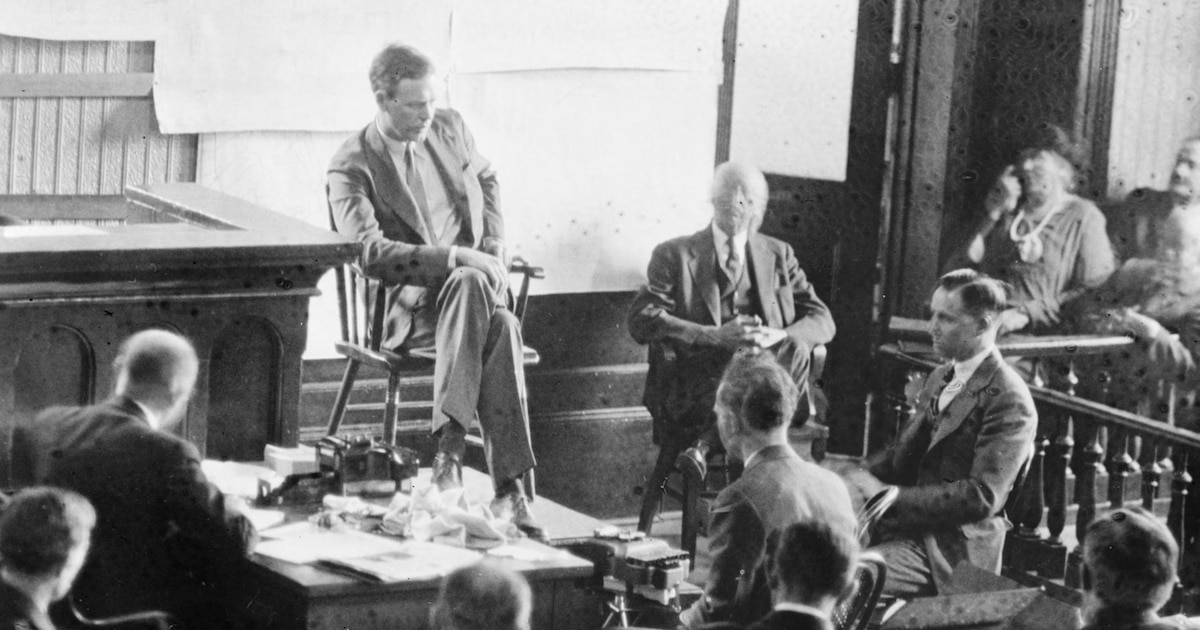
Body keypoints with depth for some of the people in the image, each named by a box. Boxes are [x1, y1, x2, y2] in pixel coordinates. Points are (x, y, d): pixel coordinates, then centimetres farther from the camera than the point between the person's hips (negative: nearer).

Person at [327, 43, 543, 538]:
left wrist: (494, 248, 15)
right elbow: (370, 253, -18)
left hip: (472, 285, 4)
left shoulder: (448, 129, 13)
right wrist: (456, 259, -24)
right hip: (406, 312, -4)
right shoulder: (351, 167, -5)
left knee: (501, 326, -34)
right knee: (472, 283, -38)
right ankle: (508, 488, -41)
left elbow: (486, 179, 33)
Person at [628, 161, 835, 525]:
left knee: (797, 349, -29)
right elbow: (642, 321, -6)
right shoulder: (675, 255, 8)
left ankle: (704, 445, -25)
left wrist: (778, 336, -13)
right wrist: (717, 336, -19)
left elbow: (822, 321, 12)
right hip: (693, 383, -4)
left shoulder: (778, 256, 19)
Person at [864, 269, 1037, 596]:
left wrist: (896, 498, -21)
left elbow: (982, 497, -18)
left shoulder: (1009, 400, -12)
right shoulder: (940, 379, 16)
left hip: (950, 549, -8)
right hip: (907, 524, 8)